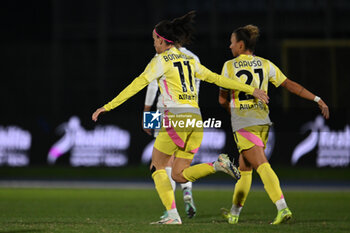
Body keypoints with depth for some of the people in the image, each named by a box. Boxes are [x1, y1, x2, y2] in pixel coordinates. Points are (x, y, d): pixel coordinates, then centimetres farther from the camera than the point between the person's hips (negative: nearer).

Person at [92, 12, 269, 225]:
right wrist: (251, 90, 28)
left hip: (177, 118, -7)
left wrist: (108, 107, -3)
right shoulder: (189, 61, 19)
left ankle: (172, 215, -8)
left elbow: (137, 85, -5)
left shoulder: (161, 60, -1)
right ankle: (218, 165, -11)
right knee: (179, 175, 10)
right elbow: (218, 79, 21)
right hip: (196, 119, 7)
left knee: (158, 167, 6)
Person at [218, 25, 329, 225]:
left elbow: (222, 99, 4)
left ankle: (282, 208, -30)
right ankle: (234, 213, 27)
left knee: (263, 166, -15)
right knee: (244, 169, 17)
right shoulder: (265, 64, 7)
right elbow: (291, 85, 3)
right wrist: (318, 99, 5)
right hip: (262, 123, 6)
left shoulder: (229, 66, -4)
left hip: (243, 125, -6)